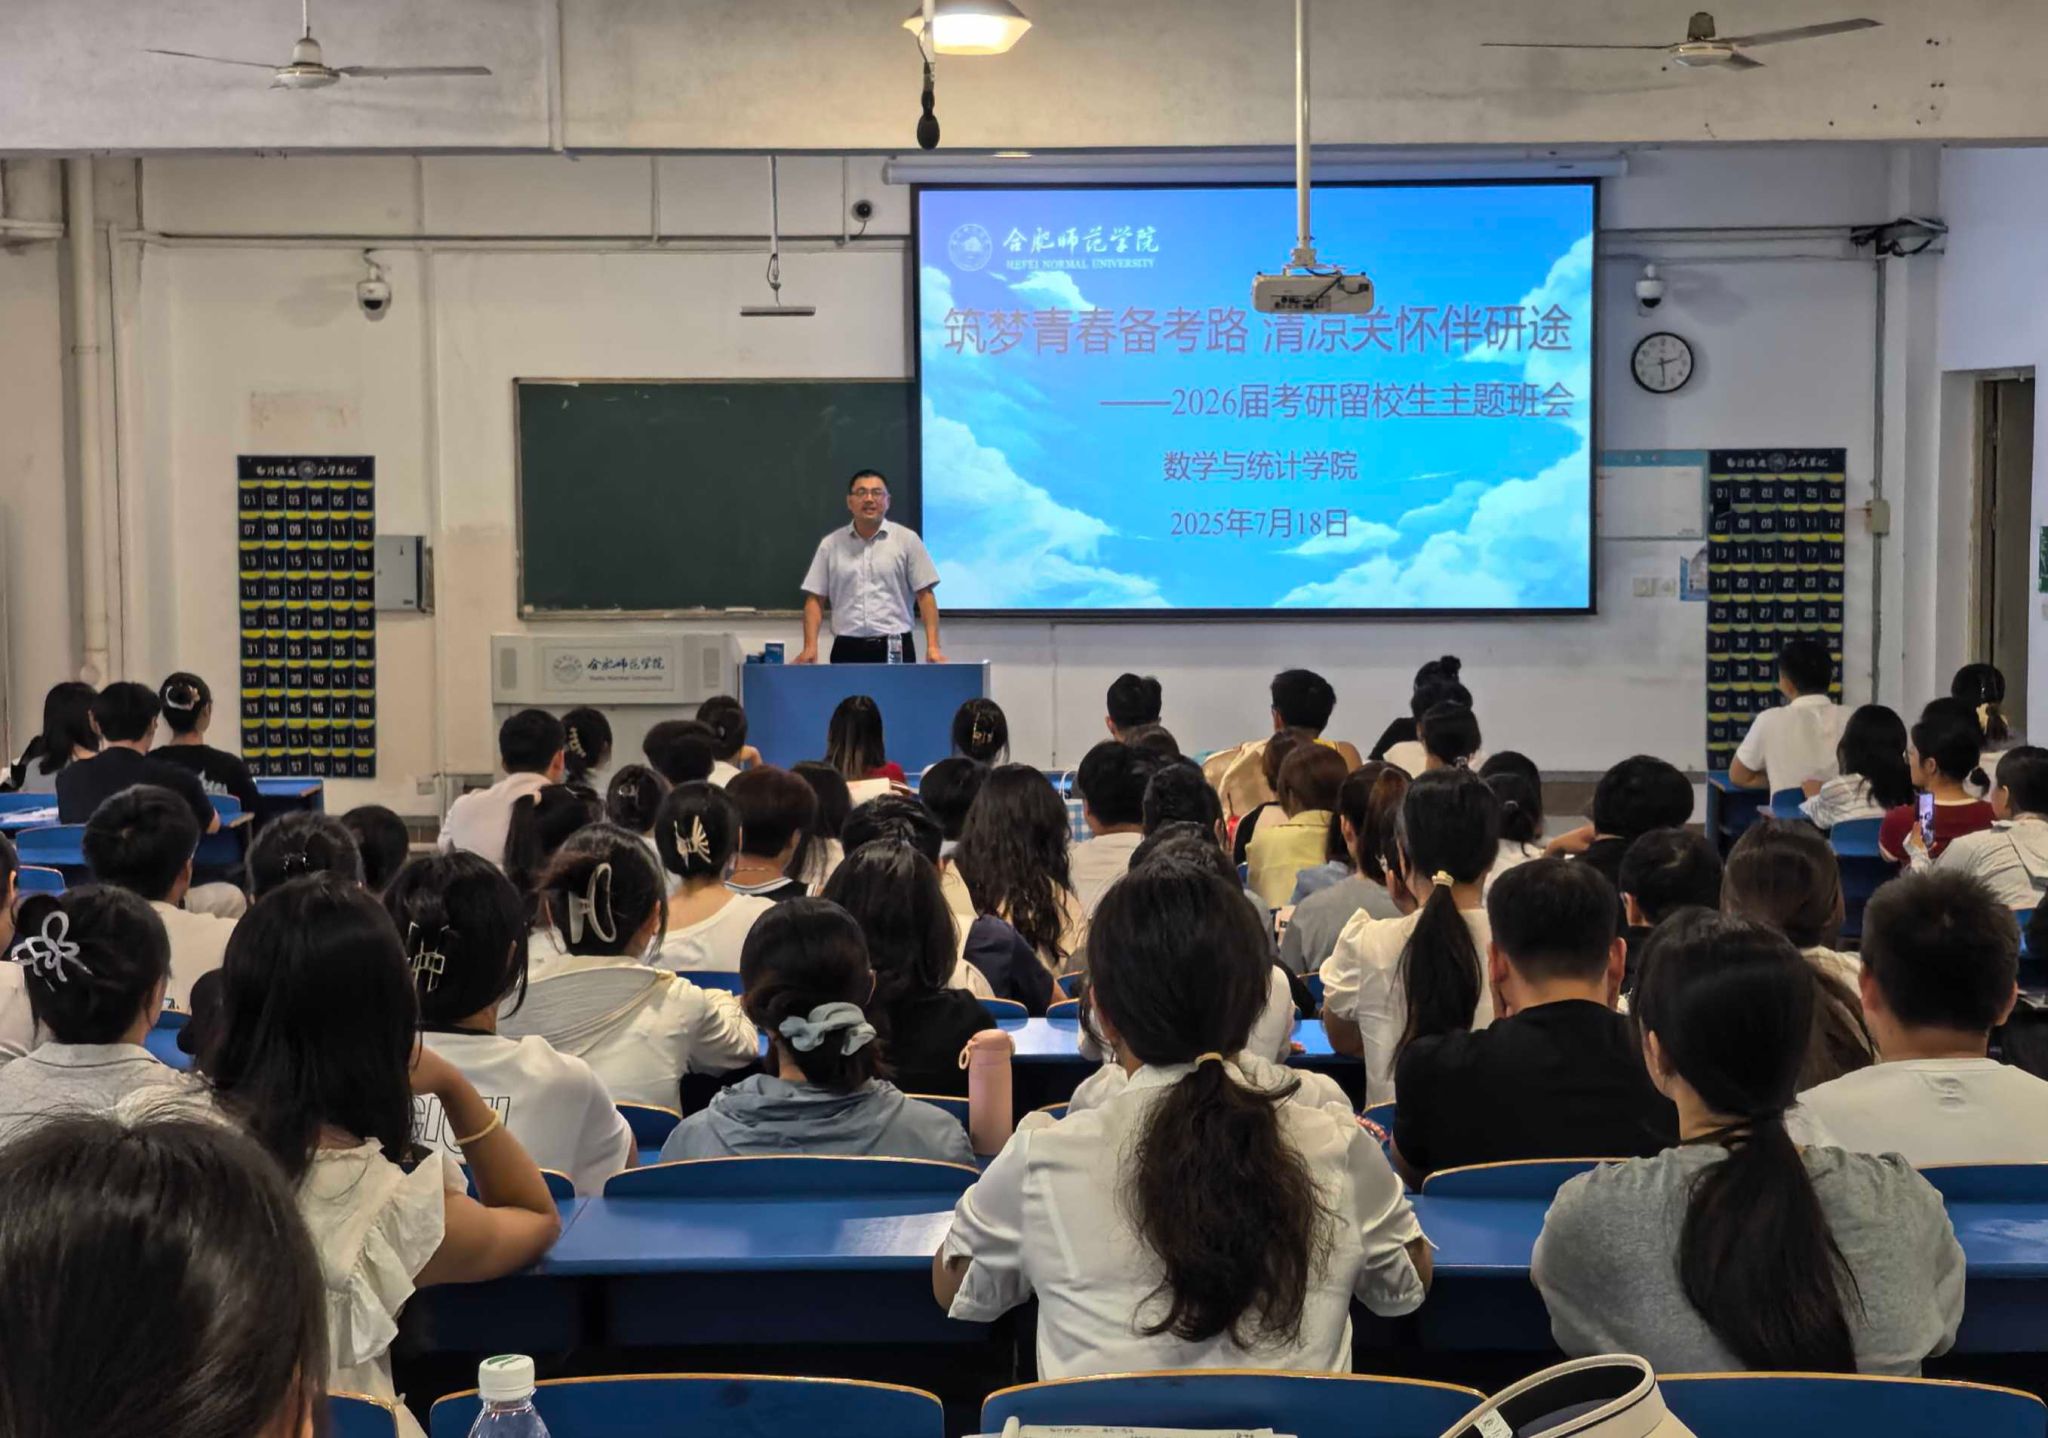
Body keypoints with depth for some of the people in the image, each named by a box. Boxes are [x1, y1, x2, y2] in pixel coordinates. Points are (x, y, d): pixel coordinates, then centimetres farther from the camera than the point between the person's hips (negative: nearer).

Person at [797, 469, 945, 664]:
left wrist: (933, 647, -11)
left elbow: (925, 595, -1)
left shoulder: (907, 540, 3)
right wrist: (810, 647, -7)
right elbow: (815, 600, 7)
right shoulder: (830, 545, 8)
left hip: (895, 648, -1)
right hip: (847, 649, 2)